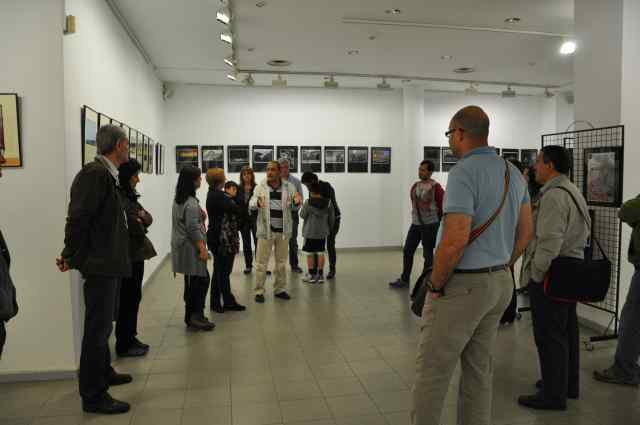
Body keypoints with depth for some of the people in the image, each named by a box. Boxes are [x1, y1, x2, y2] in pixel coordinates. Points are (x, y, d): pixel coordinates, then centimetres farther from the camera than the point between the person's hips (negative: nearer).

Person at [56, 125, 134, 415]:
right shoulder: (95, 173, -19)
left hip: (109, 263, 10)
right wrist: (72, 258, -13)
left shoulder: (106, 174, 11)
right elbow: (78, 218, -20)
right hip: (100, 265, -10)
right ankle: (93, 395, 9)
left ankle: (103, 373, 38)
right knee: (98, 328, -2)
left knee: (103, 324, 21)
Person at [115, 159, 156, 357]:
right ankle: (124, 345, 10)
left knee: (133, 298, 14)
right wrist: (141, 223, -2)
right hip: (127, 256, -9)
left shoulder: (129, 196, 14)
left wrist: (143, 217, -10)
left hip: (136, 254, 9)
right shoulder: (118, 197, -15)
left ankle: (131, 338, 25)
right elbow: (133, 224, -23)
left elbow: (148, 218, 13)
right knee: (128, 300, -1)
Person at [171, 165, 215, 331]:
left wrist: (200, 215, 11)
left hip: (181, 245, 10)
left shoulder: (178, 200, 12)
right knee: (201, 279, -4)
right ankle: (195, 316, -1)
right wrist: (202, 248, -17)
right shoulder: (191, 203, -17)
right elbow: (193, 229, -20)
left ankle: (192, 316, 19)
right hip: (190, 247, -10)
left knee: (191, 282, 13)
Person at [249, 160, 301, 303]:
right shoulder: (260, 187, -2)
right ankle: (259, 291, 12)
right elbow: (251, 204, -10)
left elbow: (294, 205, -3)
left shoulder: (289, 187, 1)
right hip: (266, 230, -2)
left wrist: (296, 201, -27)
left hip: (283, 230, 2)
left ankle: (280, 290, 26)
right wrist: (258, 203, -34)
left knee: (281, 262, 13)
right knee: (262, 262, 2)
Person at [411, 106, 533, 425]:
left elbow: (455, 240, -26)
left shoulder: (463, 172, -18)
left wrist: (435, 285, -13)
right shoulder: (512, 173, 9)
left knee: (432, 371, 4)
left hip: (462, 285, -8)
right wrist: (499, 269, 18)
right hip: (501, 284, 9)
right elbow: (525, 232, 14)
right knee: (479, 369, 18)